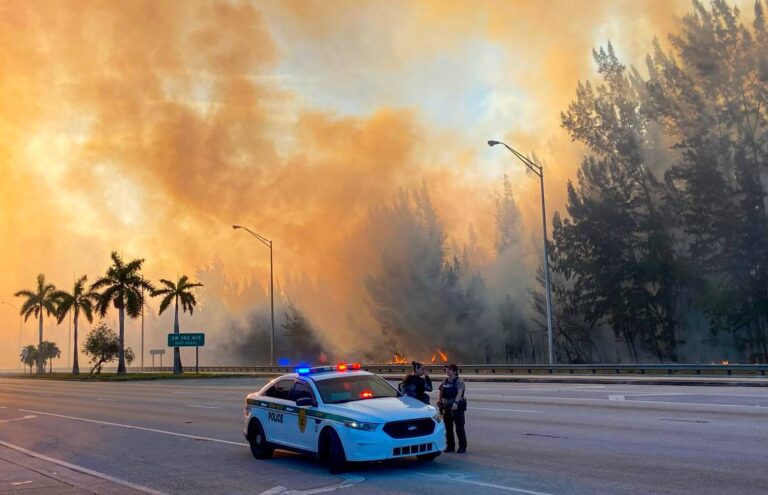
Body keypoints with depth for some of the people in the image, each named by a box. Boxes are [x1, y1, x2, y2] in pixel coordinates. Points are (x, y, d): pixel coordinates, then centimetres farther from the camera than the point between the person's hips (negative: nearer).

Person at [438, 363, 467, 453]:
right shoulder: (445, 381, 11)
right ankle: (450, 446, 23)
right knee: (448, 428, 12)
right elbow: (441, 391, 22)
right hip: (446, 407, 7)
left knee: (459, 428, -1)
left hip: (457, 408, -7)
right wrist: (439, 400, 7)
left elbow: (460, 392, -26)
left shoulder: (459, 382, -10)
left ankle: (462, 447, 8)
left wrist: (456, 402, -40)